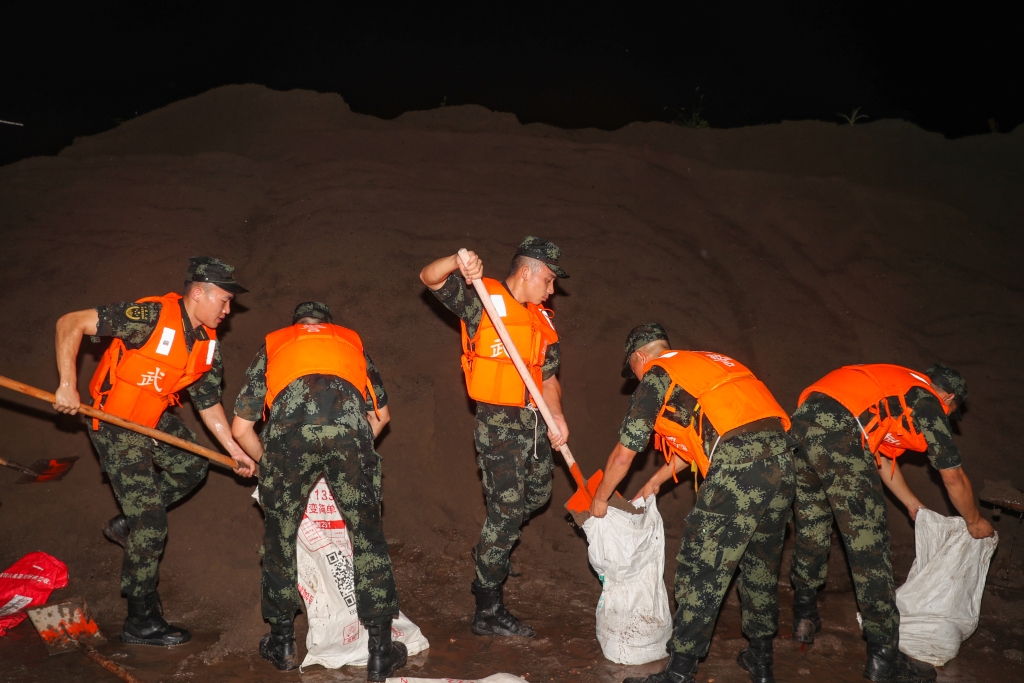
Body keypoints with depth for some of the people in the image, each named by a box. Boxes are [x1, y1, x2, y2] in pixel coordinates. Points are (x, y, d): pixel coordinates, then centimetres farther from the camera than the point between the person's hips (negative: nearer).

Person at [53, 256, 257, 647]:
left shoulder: (207, 343, -1)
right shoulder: (152, 316, -26)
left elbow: (208, 402, 8)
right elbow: (70, 324, -25)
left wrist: (234, 450, 7)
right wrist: (68, 386, -29)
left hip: (154, 420, 8)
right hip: (115, 426, -8)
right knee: (151, 526, -7)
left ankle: (127, 523, 33)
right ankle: (141, 623, 6)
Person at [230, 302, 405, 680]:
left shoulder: (273, 344, 33)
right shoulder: (351, 340, 36)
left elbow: (241, 429, 28)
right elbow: (381, 414, 37)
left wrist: (268, 462, 45)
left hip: (289, 433, 0)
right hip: (350, 430, 1)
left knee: (280, 538, 20)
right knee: (368, 538, 12)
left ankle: (282, 643, 33)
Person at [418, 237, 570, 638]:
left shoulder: (542, 319, 13)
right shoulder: (483, 298, -5)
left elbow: (548, 376, 10)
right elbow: (430, 278, -14)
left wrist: (556, 416, -6)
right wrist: (459, 263, -34)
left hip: (534, 420, 7)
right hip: (499, 421, -7)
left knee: (538, 494, 19)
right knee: (506, 508, -5)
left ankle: (493, 552, 46)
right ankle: (488, 612, 7)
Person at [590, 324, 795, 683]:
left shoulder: (657, 375, 8)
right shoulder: (708, 361, 30)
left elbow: (623, 455, 11)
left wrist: (600, 499, 27)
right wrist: (655, 482, 46)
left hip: (738, 465, -8)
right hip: (782, 453, 8)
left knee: (701, 569, 0)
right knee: (761, 562, 21)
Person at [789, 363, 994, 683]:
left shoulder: (892, 387, 35)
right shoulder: (929, 404, 15)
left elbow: (881, 456, 45)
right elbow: (954, 479, 22)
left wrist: (912, 504, 56)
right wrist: (975, 522, 41)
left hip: (800, 424, 8)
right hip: (839, 435, -8)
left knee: (810, 532, 23)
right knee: (868, 546, 0)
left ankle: (804, 617, 35)